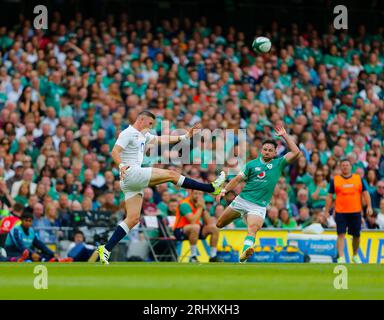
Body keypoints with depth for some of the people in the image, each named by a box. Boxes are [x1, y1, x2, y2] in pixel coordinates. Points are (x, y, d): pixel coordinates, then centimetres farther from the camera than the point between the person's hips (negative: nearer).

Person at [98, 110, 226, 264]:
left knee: (133, 219, 3)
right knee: (171, 174, -8)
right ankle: (211, 188, -4)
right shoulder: (128, 133, -8)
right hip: (131, 173, -10)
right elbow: (115, 152, -17)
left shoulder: (143, 135, 21)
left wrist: (184, 136, 19)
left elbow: (161, 139, 24)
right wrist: (122, 166, -34)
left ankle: (106, 249, -1)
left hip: (135, 181, 10)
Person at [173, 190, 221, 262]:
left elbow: (209, 222, -1)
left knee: (214, 228, -9)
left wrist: (203, 208, -12)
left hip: (194, 229, 8)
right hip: (180, 231, -8)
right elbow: (193, 221, -31)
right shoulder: (185, 204, -18)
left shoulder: (200, 203, 5)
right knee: (195, 227, -37)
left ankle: (213, 256, -5)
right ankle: (193, 257, -29)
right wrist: (200, 207, -22)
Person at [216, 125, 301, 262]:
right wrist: (224, 191, -6)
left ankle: (244, 255, -48)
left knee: (253, 229, -30)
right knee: (219, 225, 9)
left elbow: (296, 153, -3)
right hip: (242, 200, 2)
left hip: (259, 206, -2)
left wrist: (284, 135, -3)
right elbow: (237, 179, 5)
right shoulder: (252, 164, 4)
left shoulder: (278, 164, 5)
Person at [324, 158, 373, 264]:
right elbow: (330, 196, 6)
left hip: (356, 212, 2)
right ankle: (341, 257, -13)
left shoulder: (359, 179, 7)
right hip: (340, 212, -2)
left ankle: (355, 255, 29)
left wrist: (369, 206, -4)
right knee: (341, 234, -11)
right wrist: (327, 211, 3)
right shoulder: (334, 180, 3)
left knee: (356, 235, 10)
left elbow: (365, 193, 8)